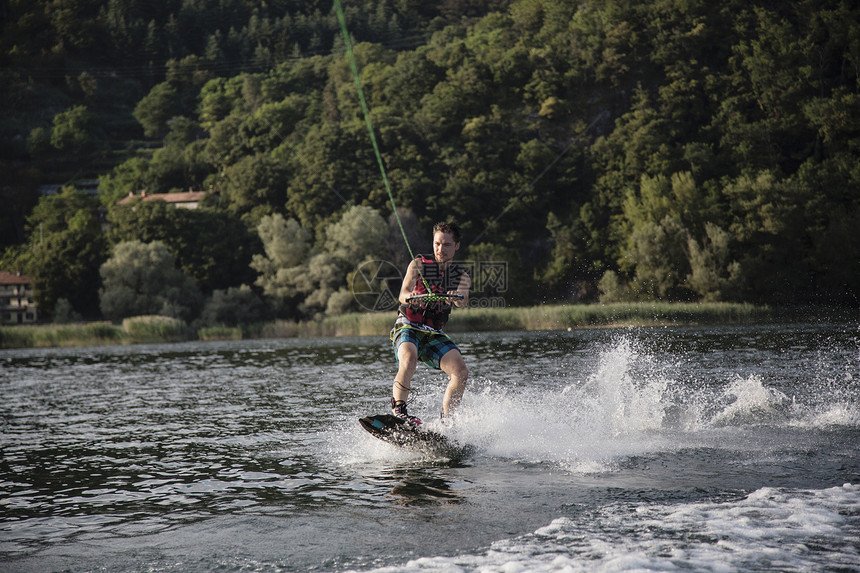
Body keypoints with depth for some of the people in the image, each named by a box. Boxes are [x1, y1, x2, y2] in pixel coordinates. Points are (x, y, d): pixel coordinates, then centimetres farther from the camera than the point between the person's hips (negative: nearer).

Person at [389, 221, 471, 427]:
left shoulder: (461, 276, 5)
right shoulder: (419, 264, -2)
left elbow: (462, 300, -17)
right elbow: (403, 293, -17)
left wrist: (458, 298, -43)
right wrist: (409, 298, -42)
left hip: (434, 334, 4)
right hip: (408, 327, -4)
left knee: (461, 372, -16)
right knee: (409, 358, -35)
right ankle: (398, 410, -31)